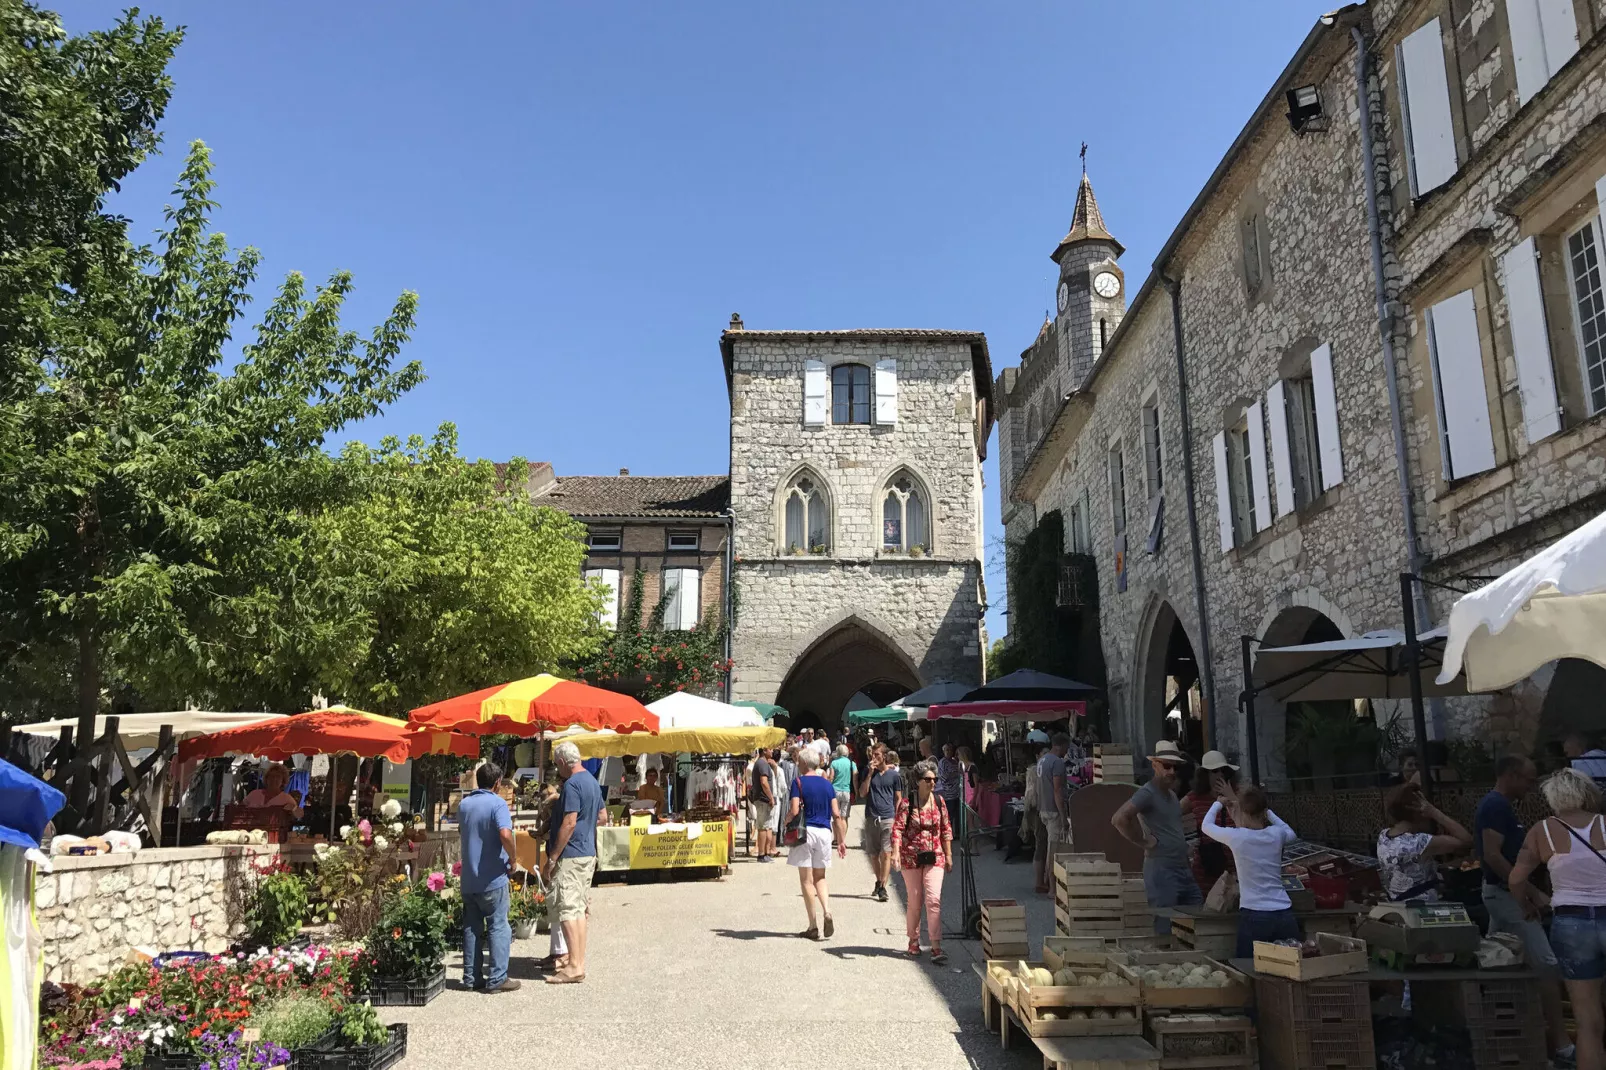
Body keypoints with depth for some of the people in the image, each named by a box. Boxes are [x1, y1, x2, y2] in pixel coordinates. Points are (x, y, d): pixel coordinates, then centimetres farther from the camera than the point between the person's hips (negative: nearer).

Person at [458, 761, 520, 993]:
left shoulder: (464, 804, 10)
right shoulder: (497, 803, -14)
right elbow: (505, 834, -28)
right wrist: (512, 860, -14)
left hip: (468, 878, 7)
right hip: (492, 878, -6)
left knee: (471, 928, 12)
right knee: (498, 927, 0)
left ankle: (471, 977, 16)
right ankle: (497, 978, 0)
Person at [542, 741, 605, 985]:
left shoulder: (572, 784, -16)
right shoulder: (593, 782, 13)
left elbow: (569, 823, -22)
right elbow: (601, 818, 22)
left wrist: (552, 859, -17)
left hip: (570, 855, -10)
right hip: (589, 853, 10)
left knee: (568, 910, -7)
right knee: (579, 909, 14)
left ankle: (575, 967, -8)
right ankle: (579, 961, 19)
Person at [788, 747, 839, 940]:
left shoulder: (799, 783, -6)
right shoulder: (827, 783, 8)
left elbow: (795, 811, -14)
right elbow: (836, 814, 6)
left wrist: (786, 819, 5)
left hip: (806, 830, -4)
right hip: (824, 832, 4)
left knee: (806, 880, 3)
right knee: (820, 877, 17)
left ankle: (813, 926, 4)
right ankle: (827, 911, -7)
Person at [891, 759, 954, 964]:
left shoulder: (939, 801, 3)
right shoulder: (907, 804, -8)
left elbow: (946, 829, 11)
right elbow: (897, 828, -14)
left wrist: (948, 855, 11)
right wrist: (896, 852, -27)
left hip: (934, 857, 2)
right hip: (911, 858, -2)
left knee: (934, 900, -10)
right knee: (915, 903, 7)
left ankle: (936, 947, -9)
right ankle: (913, 941, 27)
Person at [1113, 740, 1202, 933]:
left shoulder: (1171, 793, 16)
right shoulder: (1147, 793, -13)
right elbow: (1119, 819, -26)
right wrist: (1145, 842, -18)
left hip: (1183, 869, 9)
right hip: (1161, 870, -9)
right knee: (1165, 929, -5)